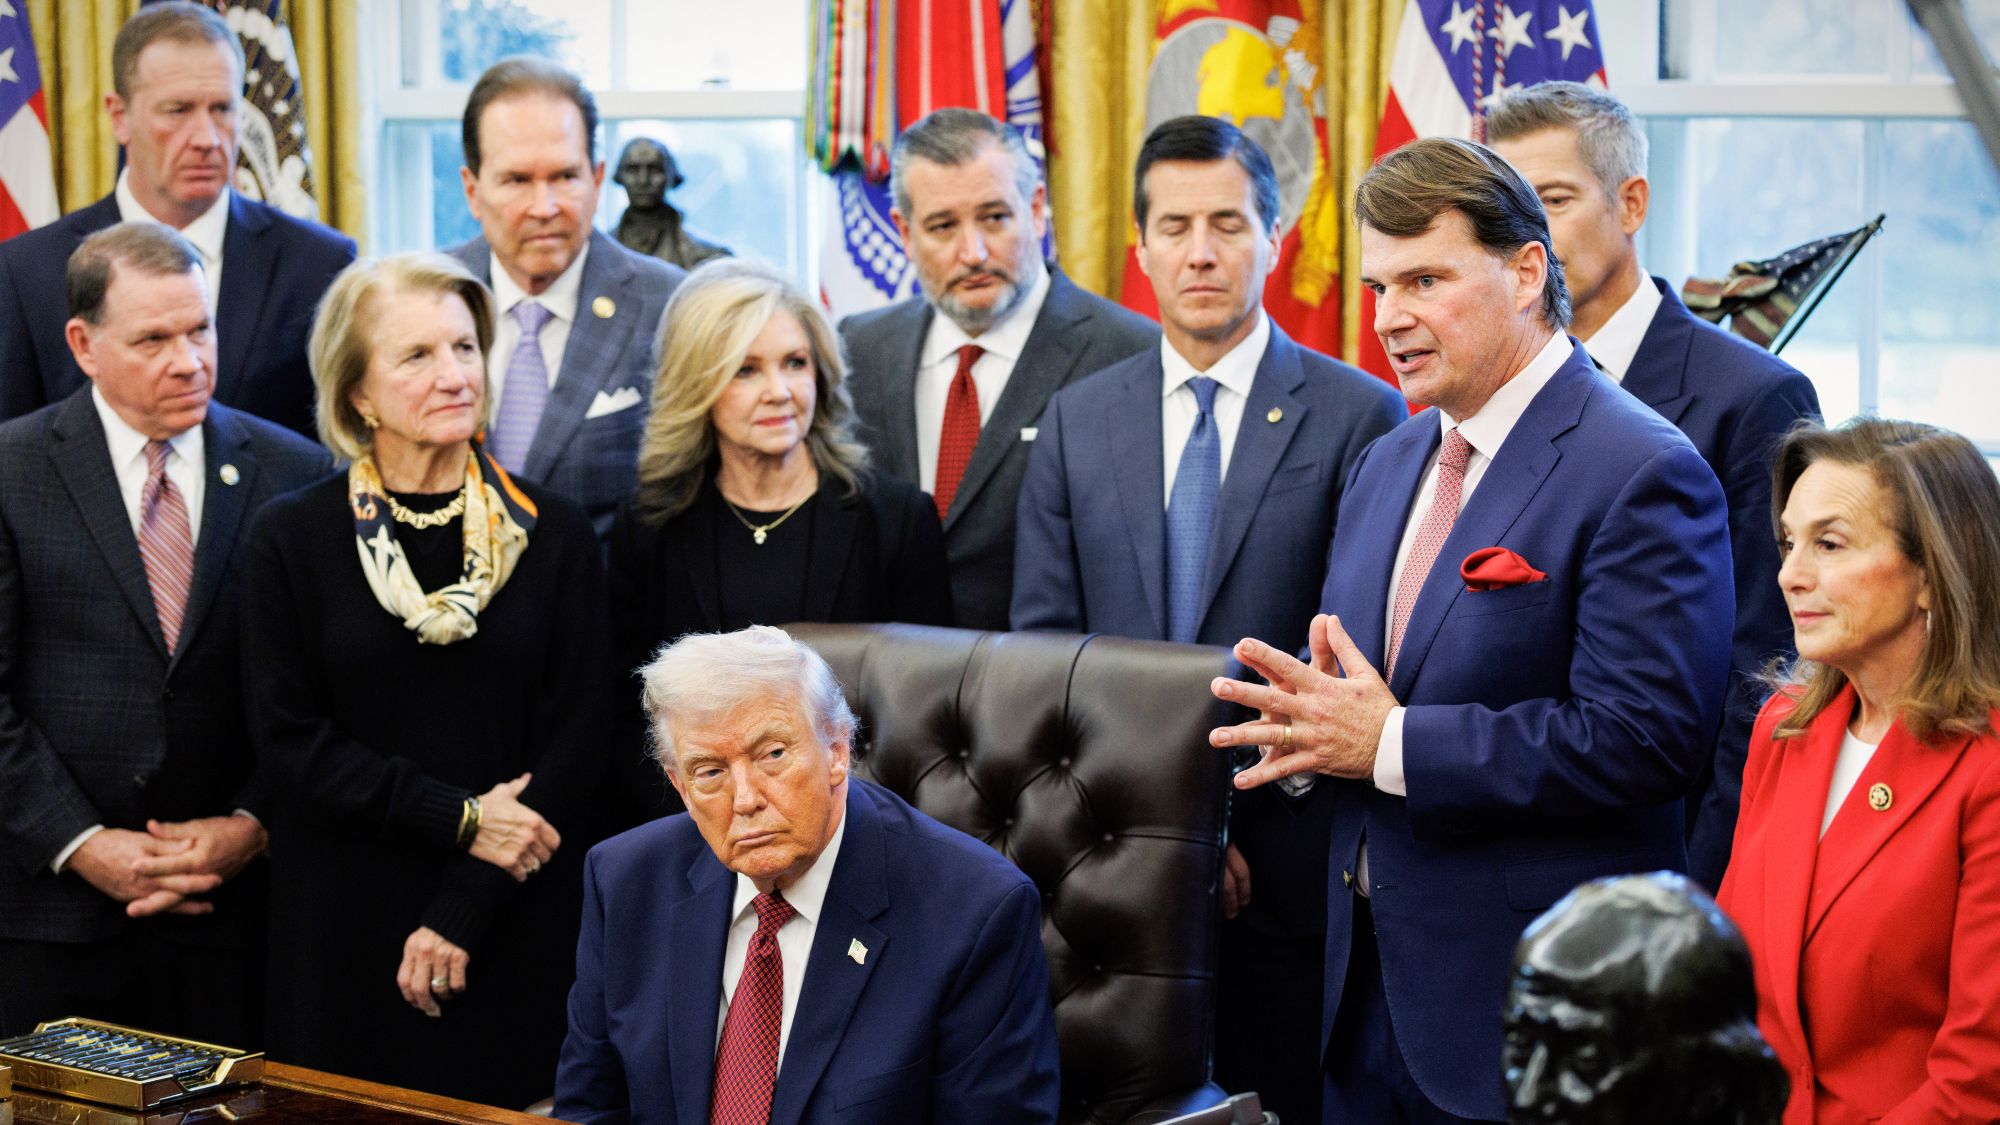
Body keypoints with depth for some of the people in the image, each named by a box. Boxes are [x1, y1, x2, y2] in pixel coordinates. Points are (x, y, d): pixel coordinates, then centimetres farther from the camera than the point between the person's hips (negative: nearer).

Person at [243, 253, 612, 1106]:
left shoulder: (552, 533, 2)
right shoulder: (293, 538, 1)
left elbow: (575, 741, -2)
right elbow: (290, 740, -3)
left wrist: (464, 910, -10)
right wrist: (460, 818, -13)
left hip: (512, 938, 0)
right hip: (344, 927, 0)